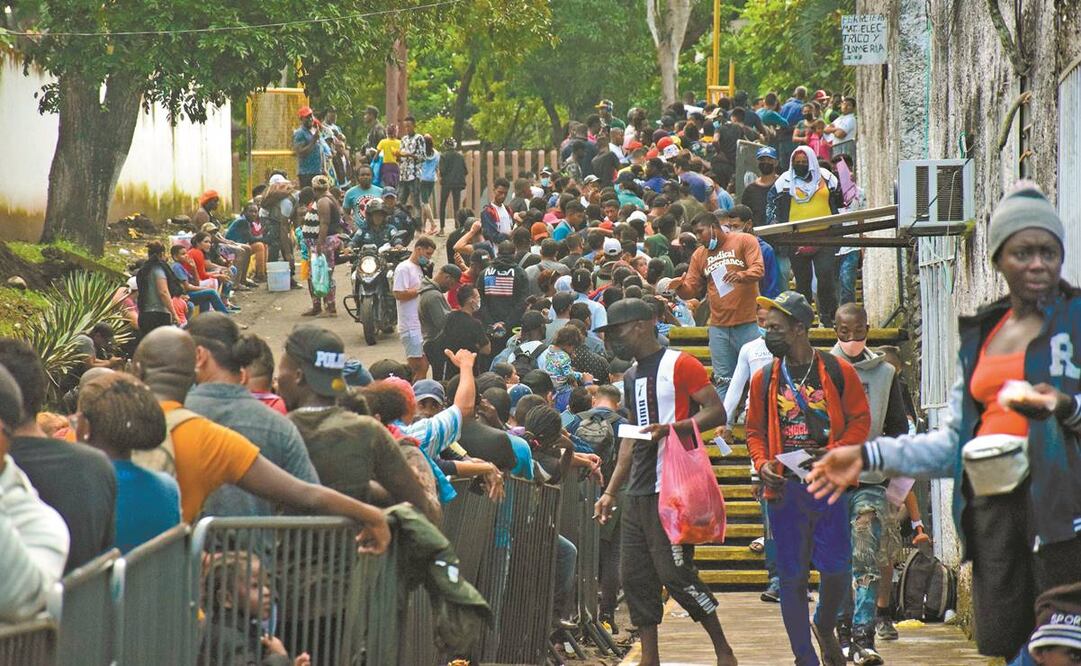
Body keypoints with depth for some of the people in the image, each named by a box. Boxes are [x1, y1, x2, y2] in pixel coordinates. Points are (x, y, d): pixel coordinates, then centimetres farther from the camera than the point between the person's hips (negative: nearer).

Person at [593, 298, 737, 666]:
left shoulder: (679, 364, -7)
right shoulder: (631, 376, 19)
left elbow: (717, 413, -12)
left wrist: (671, 429, -24)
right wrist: (610, 492, 22)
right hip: (638, 493, 9)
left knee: (675, 573, -11)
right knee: (635, 578, 5)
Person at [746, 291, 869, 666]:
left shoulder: (837, 371, 0)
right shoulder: (764, 379, 6)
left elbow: (860, 420, 3)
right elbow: (755, 430, 14)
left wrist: (835, 452, -13)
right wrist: (762, 464, -4)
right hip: (785, 490, 2)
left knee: (837, 570, 0)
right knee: (792, 577, 2)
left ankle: (825, 628, 31)